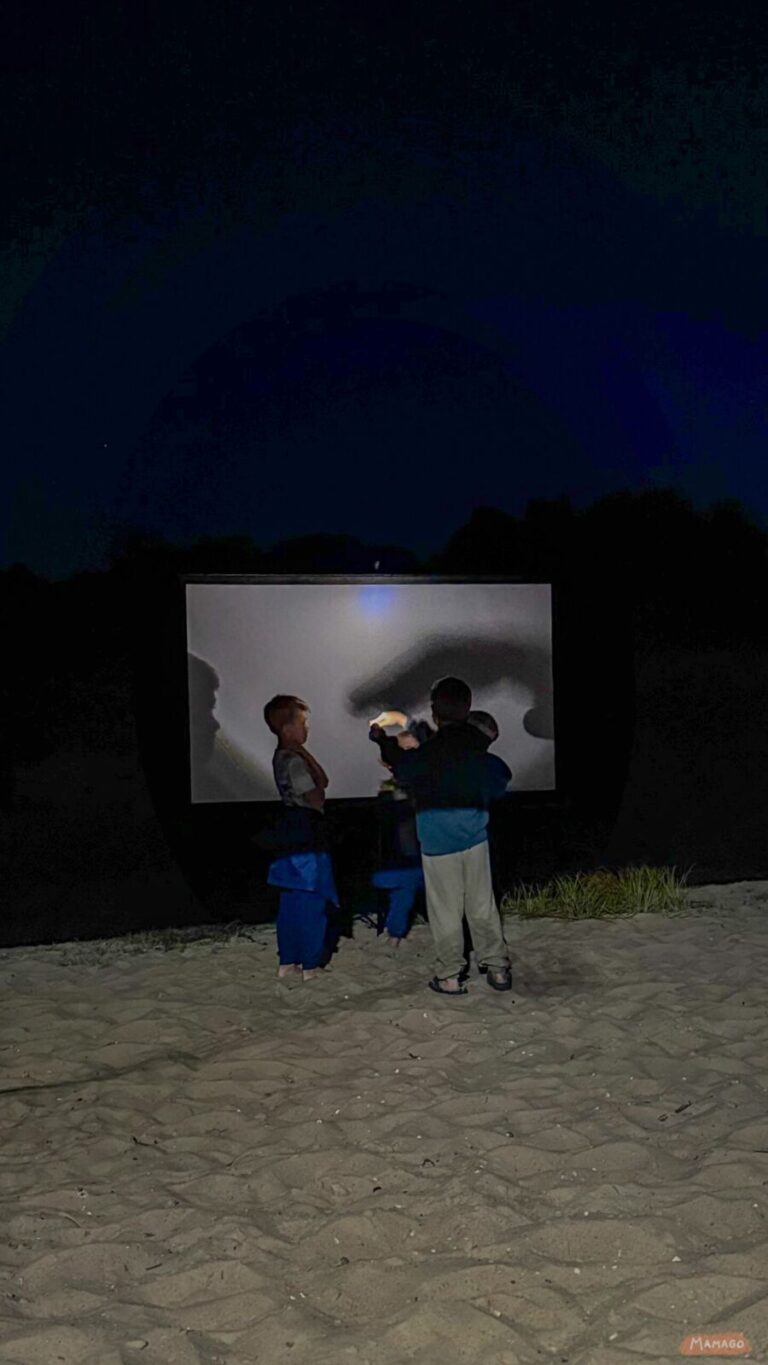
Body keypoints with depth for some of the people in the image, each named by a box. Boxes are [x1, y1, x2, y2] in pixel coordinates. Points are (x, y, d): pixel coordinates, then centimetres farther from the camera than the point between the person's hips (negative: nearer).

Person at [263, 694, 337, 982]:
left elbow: (323, 781, 8)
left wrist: (303, 751, 1)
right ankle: (311, 964, 6)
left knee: (291, 903, 13)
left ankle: (288, 961, 20)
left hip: (290, 835, 10)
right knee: (312, 903, -1)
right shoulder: (294, 761, -19)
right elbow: (317, 799, -15)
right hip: (307, 836, -10)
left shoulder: (283, 756, 11)